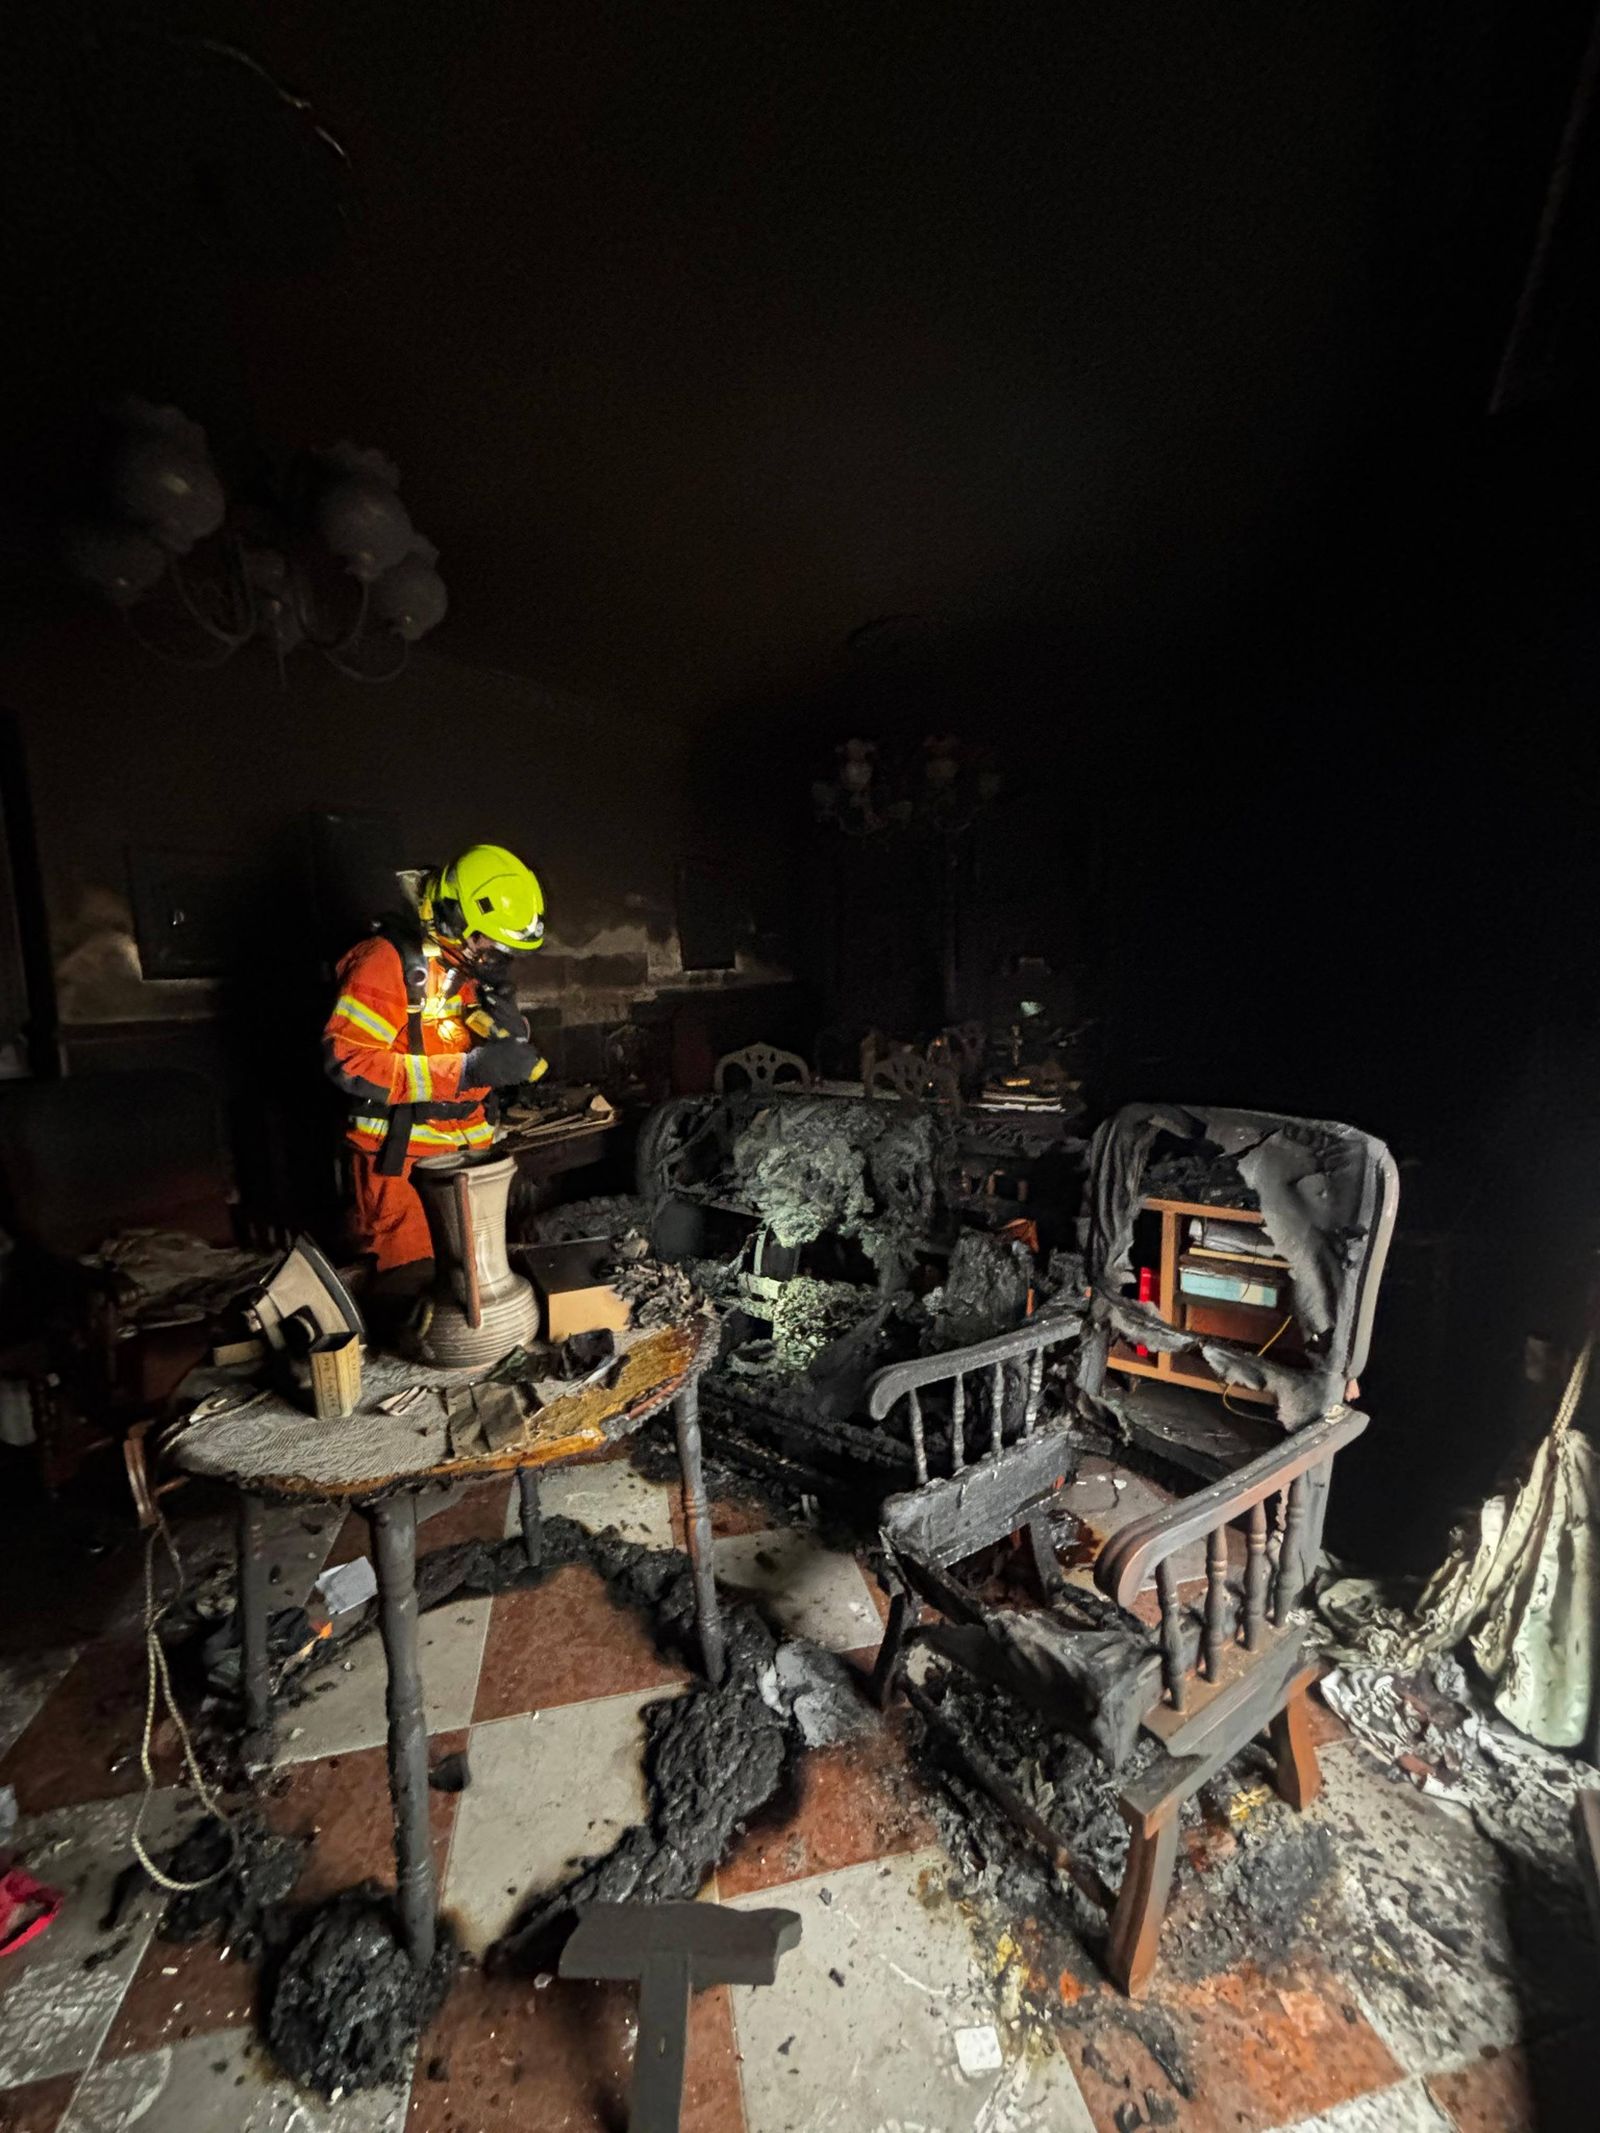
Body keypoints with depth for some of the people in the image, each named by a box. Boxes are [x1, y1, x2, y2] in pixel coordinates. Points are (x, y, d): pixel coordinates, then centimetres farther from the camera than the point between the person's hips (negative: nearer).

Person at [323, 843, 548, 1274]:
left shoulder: (481, 968, 8)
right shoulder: (391, 961, -14)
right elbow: (348, 1060, -22)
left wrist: (509, 1036, -11)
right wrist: (463, 1070, -26)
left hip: (470, 1152, 7)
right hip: (399, 1157, -6)